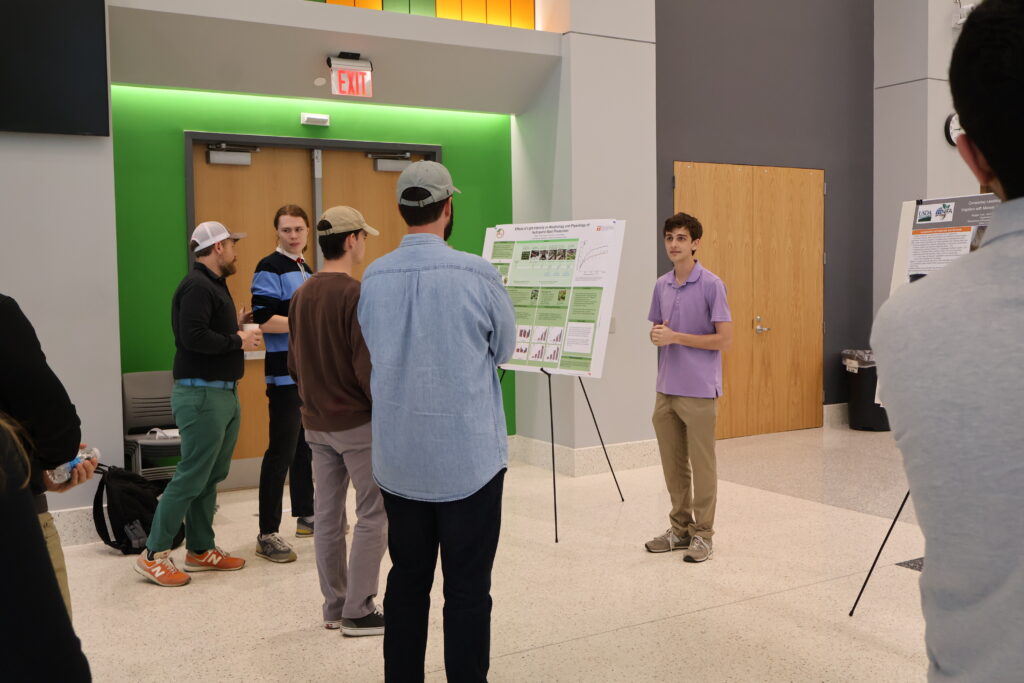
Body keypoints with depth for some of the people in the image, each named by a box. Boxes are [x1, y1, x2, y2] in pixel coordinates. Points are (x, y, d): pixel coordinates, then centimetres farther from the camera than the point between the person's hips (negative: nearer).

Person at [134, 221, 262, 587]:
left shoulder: (213, 284, 17)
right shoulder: (197, 286, -15)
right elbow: (194, 337, -26)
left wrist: (235, 324, 4)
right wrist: (238, 341, -16)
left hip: (223, 393, 10)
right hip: (202, 395, -10)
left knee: (211, 477, 13)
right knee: (191, 478, -5)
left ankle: (200, 549, 22)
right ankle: (153, 555, 5)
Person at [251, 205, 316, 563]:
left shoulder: (305, 269, 17)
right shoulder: (270, 268, -9)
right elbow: (264, 320, -19)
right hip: (286, 373, -8)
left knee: (306, 445, 15)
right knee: (281, 451, -8)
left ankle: (305, 516, 28)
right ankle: (267, 534, -3)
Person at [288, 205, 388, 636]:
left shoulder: (302, 295, 7)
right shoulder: (356, 295, -17)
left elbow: (294, 363, 12)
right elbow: (368, 366, -20)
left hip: (316, 423, 8)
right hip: (357, 422, -8)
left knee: (327, 515, 13)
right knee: (373, 514, 3)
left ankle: (335, 606, 23)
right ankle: (358, 611, 7)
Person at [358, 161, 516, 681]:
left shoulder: (373, 278, 0)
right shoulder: (476, 274, -13)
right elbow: (504, 350, 2)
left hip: (399, 460, 5)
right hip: (468, 458, -4)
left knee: (407, 581, 15)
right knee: (467, 590, 4)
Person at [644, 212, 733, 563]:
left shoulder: (712, 285, -10)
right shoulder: (661, 285, 9)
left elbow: (724, 339, -13)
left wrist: (676, 337, -17)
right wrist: (657, 335, -7)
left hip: (699, 390, -6)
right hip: (666, 389, 6)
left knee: (701, 466, 4)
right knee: (673, 465, 13)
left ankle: (702, 534, 14)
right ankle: (680, 528, 25)